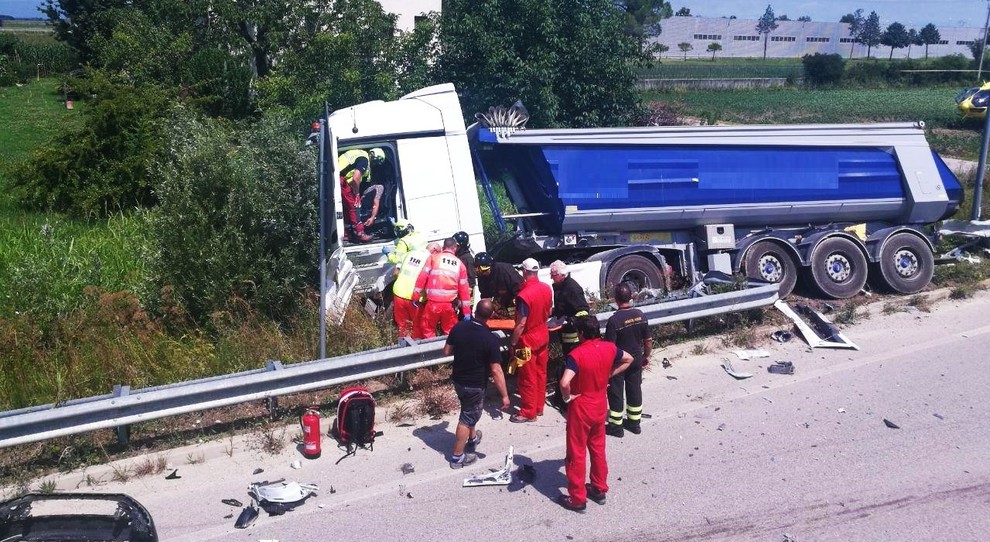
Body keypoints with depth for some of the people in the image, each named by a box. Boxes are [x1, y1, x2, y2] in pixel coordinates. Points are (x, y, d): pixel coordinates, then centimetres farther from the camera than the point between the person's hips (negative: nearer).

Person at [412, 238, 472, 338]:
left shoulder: (433, 257, 7)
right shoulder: (460, 264, 12)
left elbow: (422, 277, -2)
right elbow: (464, 289, 11)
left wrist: (416, 296, 3)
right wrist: (467, 311, 12)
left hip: (433, 303, -2)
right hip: (450, 304, 2)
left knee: (428, 329, 12)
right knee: (450, 332, 14)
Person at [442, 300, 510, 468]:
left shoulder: (459, 327, -11)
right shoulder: (490, 339, -26)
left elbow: (447, 351, 0)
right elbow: (496, 371, -24)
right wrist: (505, 395, -16)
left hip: (457, 379, 6)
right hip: (475, 385, -6)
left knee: (469, 410, 29)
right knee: (467, 418, 10)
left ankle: (472, 438, 51)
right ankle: (457, 457, 20)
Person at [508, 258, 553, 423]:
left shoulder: (523, 295, -27)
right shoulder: (547, 289, -5)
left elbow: (521, 324, -24)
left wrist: (513, 342, -14)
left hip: (528, 340, -7)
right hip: (543, 336, 7)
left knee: (528, 378, 5)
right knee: (541, 373, 18)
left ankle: (528, 412, 15)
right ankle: (539, 406, 30)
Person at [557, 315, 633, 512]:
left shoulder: (576, 354, -26)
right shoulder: (609, 348, -6)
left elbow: (564, 383, -39)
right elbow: (628, 359, 14)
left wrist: (567, 397, -18)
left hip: (580, 409, -6)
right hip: (600, 406, 6)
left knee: (576, 453, 7)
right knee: (598, 448, 22)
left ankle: (577, 498, 17)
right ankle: (600, 489, 34)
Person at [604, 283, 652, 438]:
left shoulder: (614, 320, -24)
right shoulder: (640, 315, -7)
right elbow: (648, 340, 1)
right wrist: (646, 356, 16)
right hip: (636, 360, 5)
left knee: (616, 393, 8)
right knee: (635, 390, 18)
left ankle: (616, 426, 17)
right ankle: (634, 423, 30)